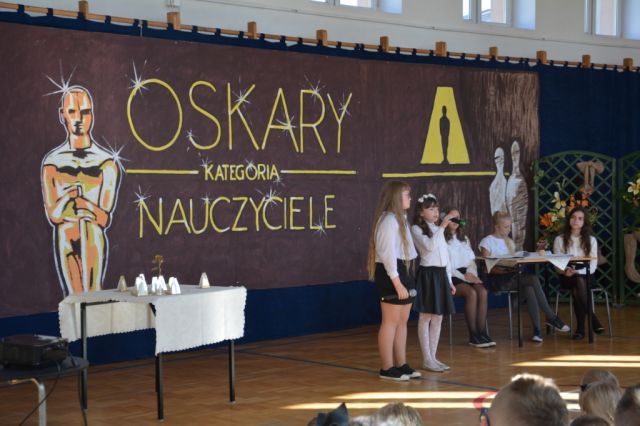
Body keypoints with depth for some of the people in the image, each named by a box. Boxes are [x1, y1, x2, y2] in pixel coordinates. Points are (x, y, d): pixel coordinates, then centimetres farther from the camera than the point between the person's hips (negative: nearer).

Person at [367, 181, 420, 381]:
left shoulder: (400, 219, 19)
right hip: (390, 274, -10)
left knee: (402, 321, 13)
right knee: (391, 321, -5)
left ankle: (401, 365, 20)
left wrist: (406, 278, 7)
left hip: (403, 271, 10)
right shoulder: (388, 220, -14)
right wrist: (397, 282, -22)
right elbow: (387, 253, -19)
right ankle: (387, 368, 2)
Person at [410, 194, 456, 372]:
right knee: (426, 317, -3)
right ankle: (427, 359, 1)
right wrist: (443, 225, -24)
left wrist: (449, 280, 16)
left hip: (441, 274, 7)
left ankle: (433, 357, 13)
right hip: (428, 273, -7)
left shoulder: (438, 230, 17)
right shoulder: (417, 229, -5)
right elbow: (430, 246, -23)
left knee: (438, 317, 7)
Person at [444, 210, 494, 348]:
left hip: (467, 274, 6)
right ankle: (473, 336, -26)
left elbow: (471, 260, 18)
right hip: (451, 277, -6)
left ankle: (482, 332, -27)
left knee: (483, 291, -25)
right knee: (471, 293, -32)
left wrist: (471, 274, -4)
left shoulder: (464, 238, 23)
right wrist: (463, 276, -16)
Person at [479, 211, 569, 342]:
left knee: (529, 287, -32)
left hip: (511, 277, 6)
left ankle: (537, 329, -38)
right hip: (497, 279, -6)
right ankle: (551, 317, -22)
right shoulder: (487, 242, 1)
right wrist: (506, 270, -20)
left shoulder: (509, 241, 24)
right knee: (533, 279, -29)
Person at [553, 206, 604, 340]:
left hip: (585, 276, 0)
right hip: (567, 277, 0)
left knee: (578, 284, -36)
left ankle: (581, 327, -30)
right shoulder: (559, 239, 7)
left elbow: (593, 265, -1)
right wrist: (565, 270, -21)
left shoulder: (591, 240, 7)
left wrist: (578, 271, -19)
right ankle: (593, 322, -30)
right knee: (578, 282, -35)